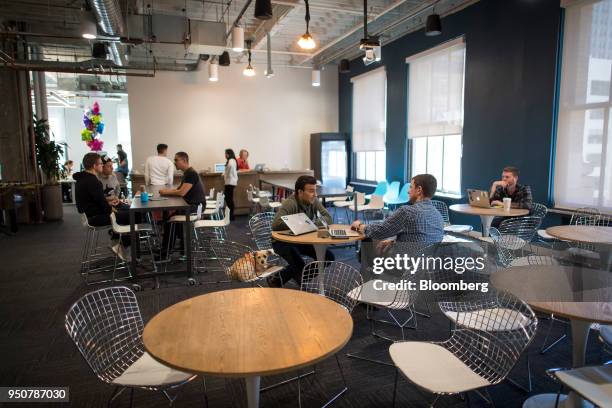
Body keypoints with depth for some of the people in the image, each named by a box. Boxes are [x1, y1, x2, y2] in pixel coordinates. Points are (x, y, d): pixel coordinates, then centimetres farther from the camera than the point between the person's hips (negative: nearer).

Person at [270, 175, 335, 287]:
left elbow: (328, 218, -10)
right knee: (299, 266, -27)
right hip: (283, 242, -7)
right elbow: (276, 224, -38)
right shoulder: (290, 203, -26)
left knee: (328, 257, -6)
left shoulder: (314, 201, -6)